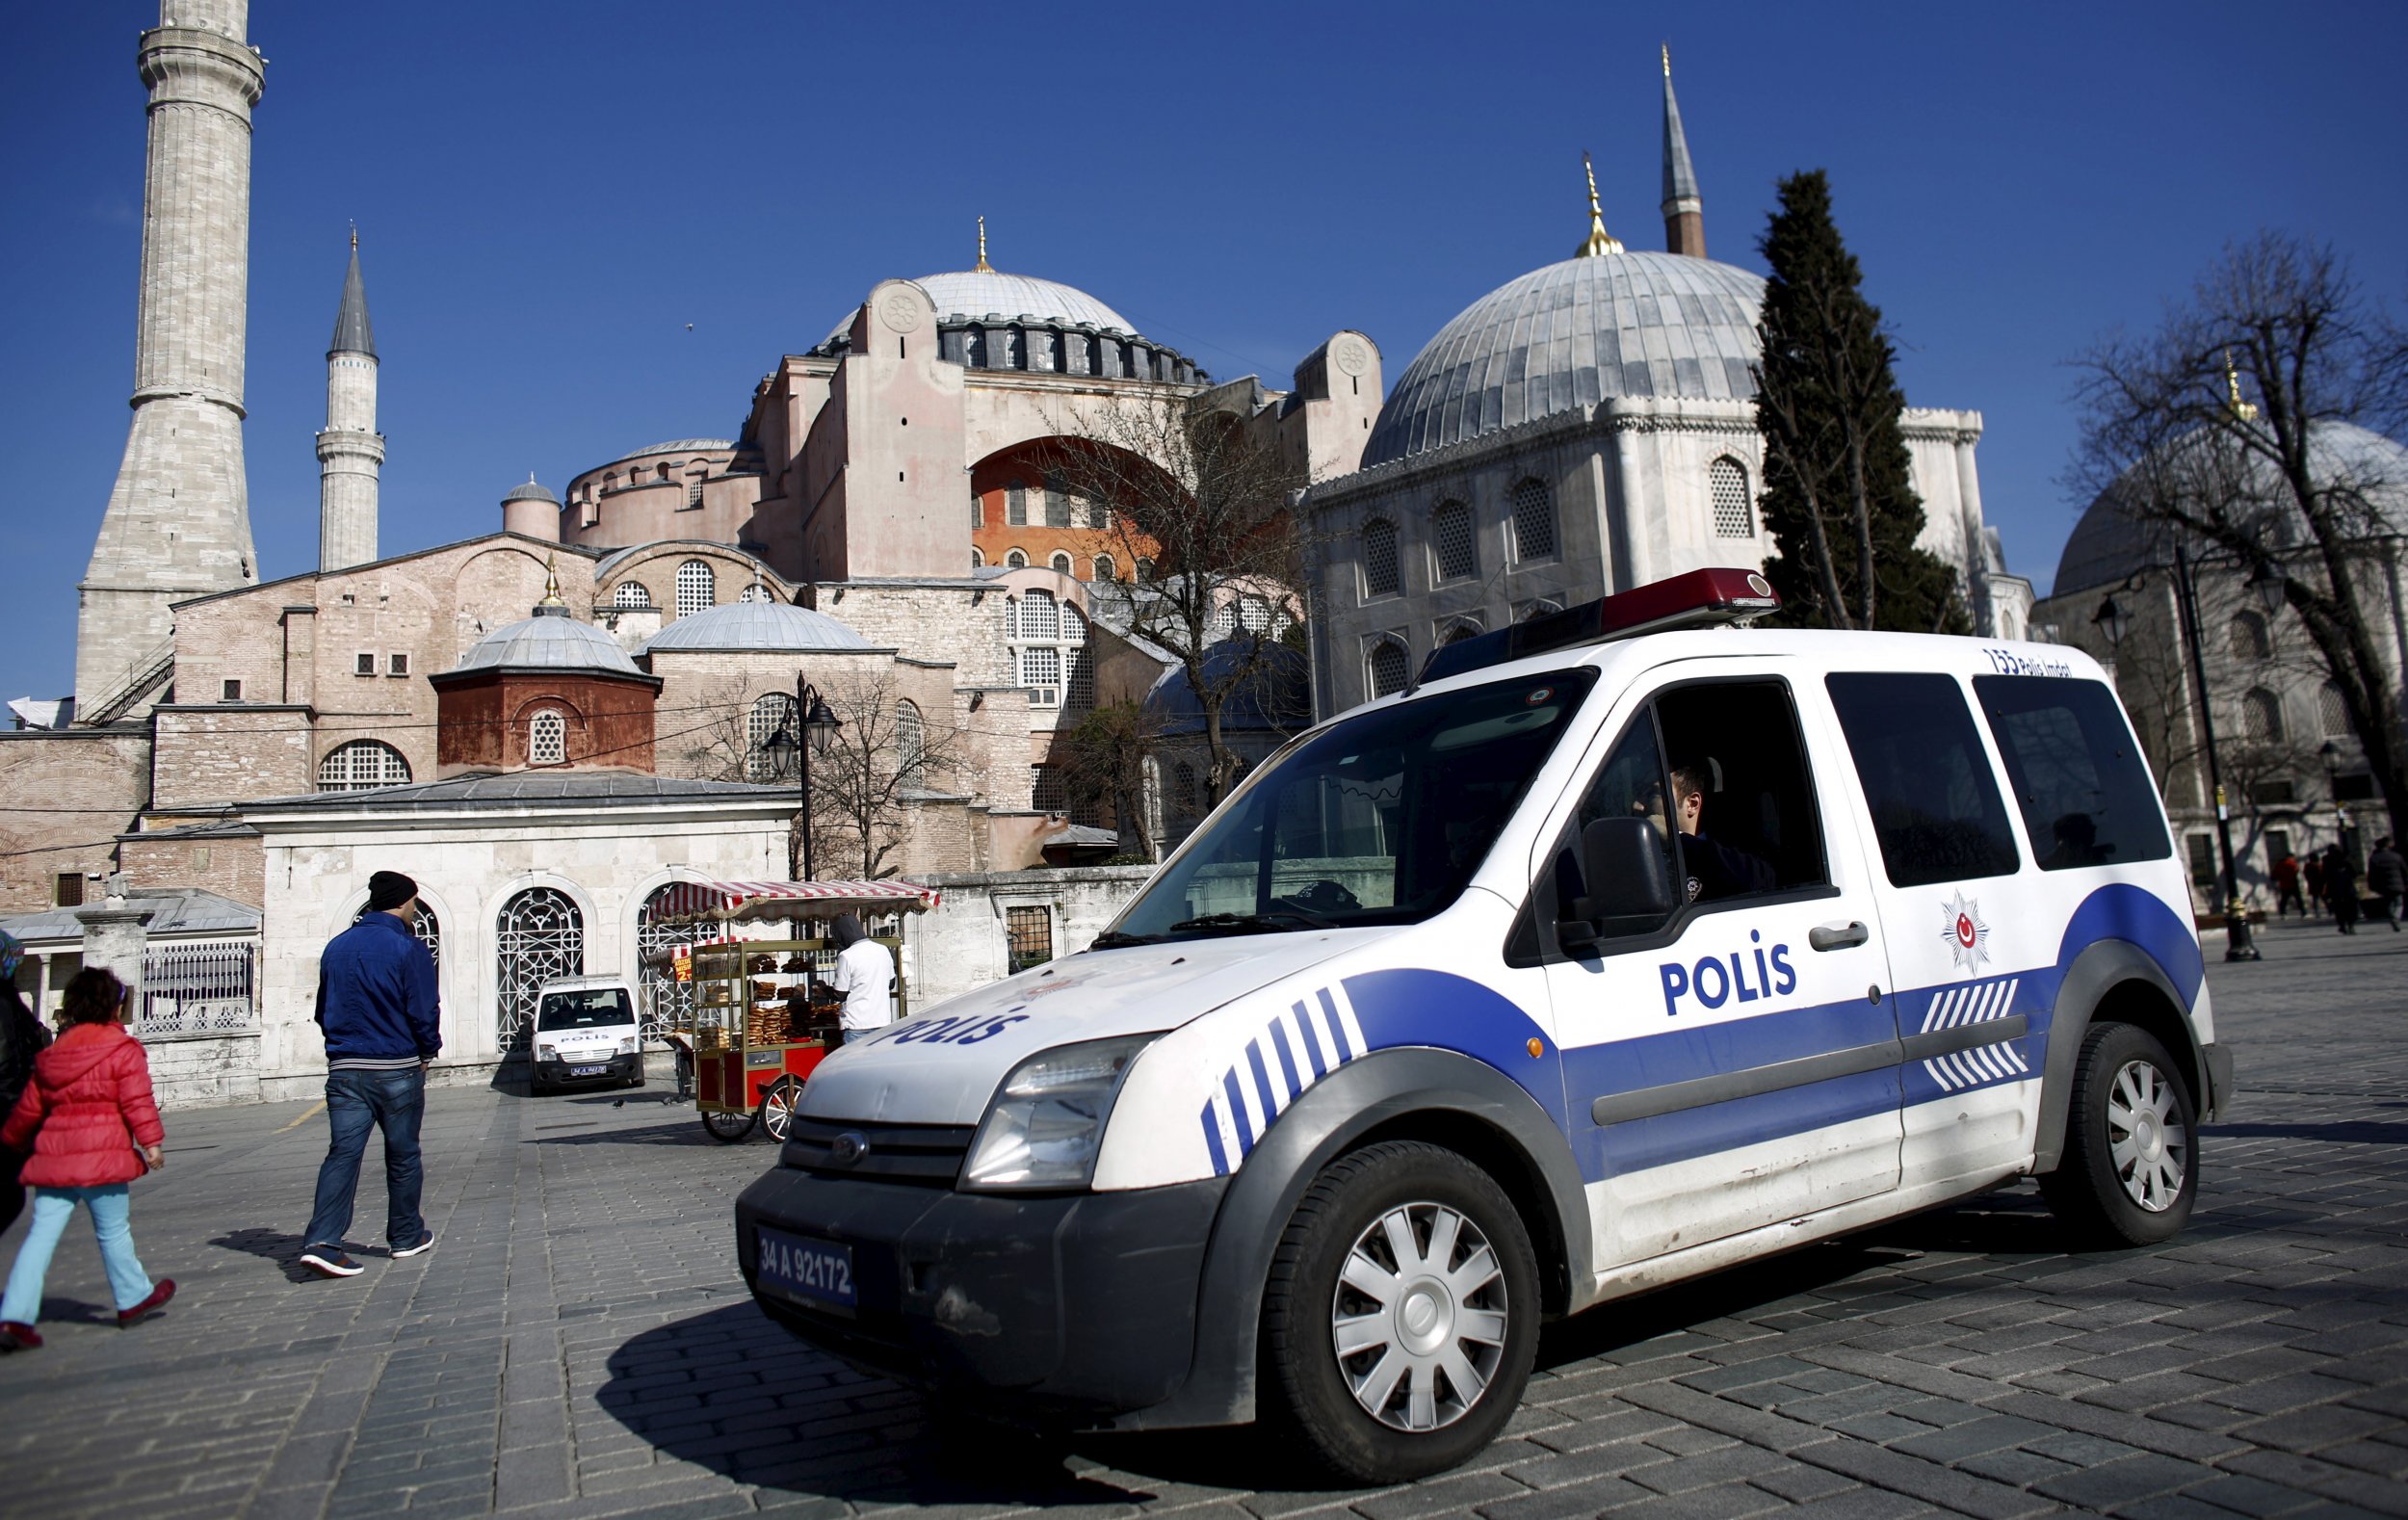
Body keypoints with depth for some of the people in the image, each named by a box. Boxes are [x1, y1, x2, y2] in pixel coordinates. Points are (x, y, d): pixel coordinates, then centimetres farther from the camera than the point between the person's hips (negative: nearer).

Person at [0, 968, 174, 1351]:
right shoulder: (124, 1050, -5)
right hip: (101, 1157, -5)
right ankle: (134, 1298, 23)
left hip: (53, 1156, 5)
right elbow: (136, 1100, -13)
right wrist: (151, 1142, -14)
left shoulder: (53, 1053, 15)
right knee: (113, 1231, 8)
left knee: (41, 1234, 4)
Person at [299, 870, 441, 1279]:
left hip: (345, 1070, 4)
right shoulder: (408, 949, -11)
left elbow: (323, 1010, 14)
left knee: (342, 1154, 0)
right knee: (402, 1156, 9)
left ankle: (321, 1241, -13)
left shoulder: (336, 947, 8)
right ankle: (406, 1237, 21)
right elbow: (424, 1012, -12)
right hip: (398, 1069, -4)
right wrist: (428, 1052, 5)